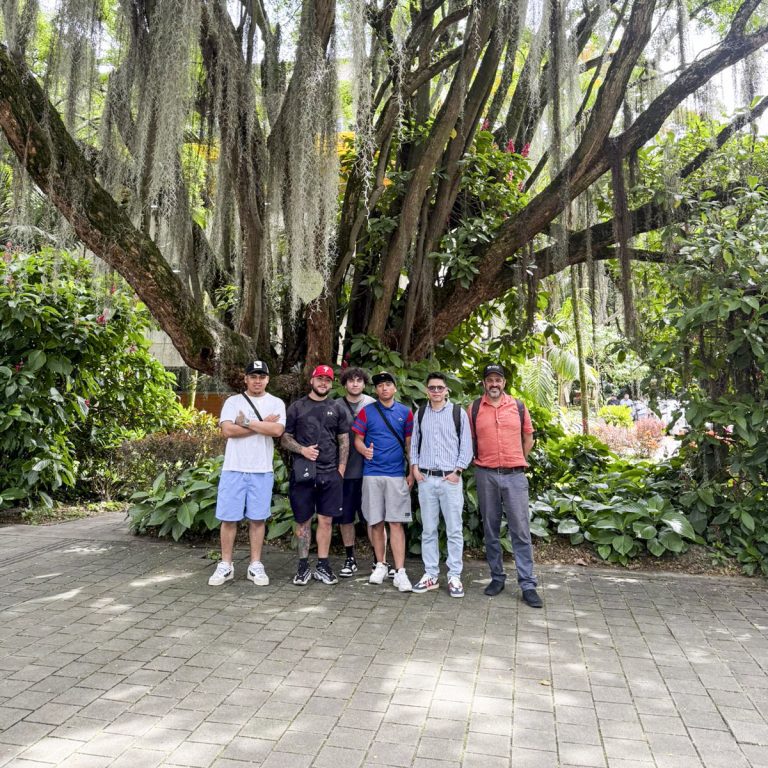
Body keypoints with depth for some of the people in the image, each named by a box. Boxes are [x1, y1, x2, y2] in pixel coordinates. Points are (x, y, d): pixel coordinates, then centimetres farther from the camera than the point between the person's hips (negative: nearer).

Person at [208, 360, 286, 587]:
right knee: (229, 518, 4)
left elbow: (277, 430, -14)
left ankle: (255, 566, 17)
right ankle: (225, 565, 16)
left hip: (262, 471, 0)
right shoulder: (233, 401, 5)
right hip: (234, 469, 0)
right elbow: (228, 430, -11)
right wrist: (263, 425, -10)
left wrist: (246, 422, -12)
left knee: (257, 518, 7)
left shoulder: (276, 403, 4)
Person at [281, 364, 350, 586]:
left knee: (326, 520, 5)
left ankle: (323, 566, 15)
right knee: (303, 520, 5)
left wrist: (341, 469, 2)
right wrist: (302, 450, -11)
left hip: (330, 474, 1)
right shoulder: (296, 407, 5)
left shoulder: (338, 409, 10)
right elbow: (285, 438, 6)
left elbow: (344, 441, 10)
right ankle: (303, 566, 16)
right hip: (303, 473, -1)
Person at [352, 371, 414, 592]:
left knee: (396, 523, -4)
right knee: (376, 522, 7)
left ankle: (400, 572, -2)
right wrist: (364, 450, -18)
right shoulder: (366, 412, 4)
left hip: (397, 474, 0)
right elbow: (358, 439, 5)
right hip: (372, 473, 1)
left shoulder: (405, 412, 7)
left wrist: (411, 472, 5)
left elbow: (409, 443, 10)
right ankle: (380, 565, 22)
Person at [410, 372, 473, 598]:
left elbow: (466, 445, 1)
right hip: (426, 478, 3)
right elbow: (414, 443, 15)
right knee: (428, 529, 7)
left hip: (450, 478, -2)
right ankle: (431, 574, 16)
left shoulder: (458, 413, 1)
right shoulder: (420, 414, 10)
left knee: (454, 530, 1)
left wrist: (457, 471, -6)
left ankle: (454, 576, 10)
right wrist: (415, 467, 3)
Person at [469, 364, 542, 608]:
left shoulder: (518, 407, 5)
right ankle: (497, 577, 22)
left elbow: (528, 439, 15)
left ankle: (527, 585, 6)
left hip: (515, 475, 0)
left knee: (521, 530, -1)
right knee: (490, 530, 9)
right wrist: (482, 460, 10)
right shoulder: (474, 409, 2)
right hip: (486, 475, 0)